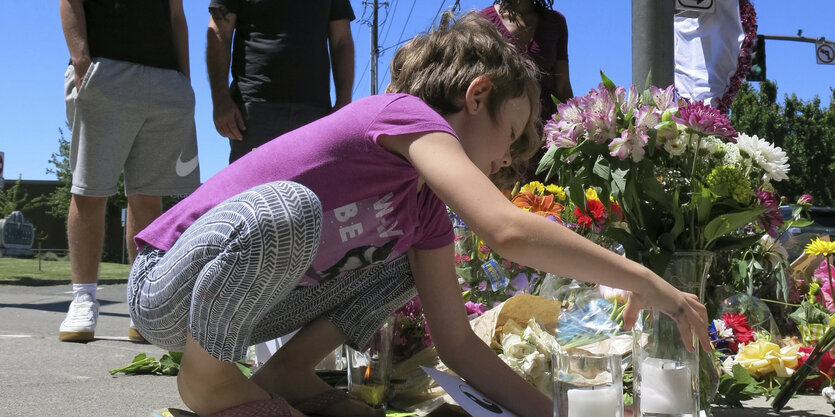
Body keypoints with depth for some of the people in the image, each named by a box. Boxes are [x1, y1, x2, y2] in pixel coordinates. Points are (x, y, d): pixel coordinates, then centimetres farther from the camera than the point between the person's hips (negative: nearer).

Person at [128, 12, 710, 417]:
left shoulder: (426, 209, 8)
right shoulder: (406, 111, -18)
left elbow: (458, 342, 6)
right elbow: (508, 230, -33)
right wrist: (642, 280, -23)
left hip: (246, 300, 8)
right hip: (170, 287, -8)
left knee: (411, 259, 4)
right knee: (287, 209, -38)